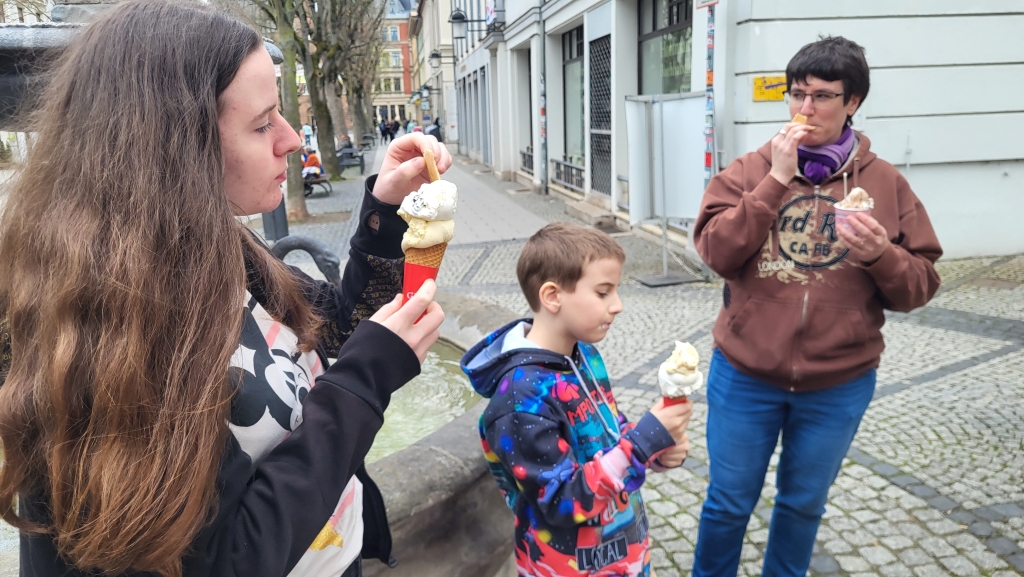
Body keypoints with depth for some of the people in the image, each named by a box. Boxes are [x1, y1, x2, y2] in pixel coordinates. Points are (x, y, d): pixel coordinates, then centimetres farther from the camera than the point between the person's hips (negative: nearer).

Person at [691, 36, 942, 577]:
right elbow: (717, 253, -17)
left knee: (804, 503, 21)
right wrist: (776, 178, -20)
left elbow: (919, 289, -1)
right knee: (729, 502, 14)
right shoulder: (749, 170, -4)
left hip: (838, 386, 1)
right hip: (746, 377, -1)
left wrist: (880, 255, -22)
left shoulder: (885, 183, -2)